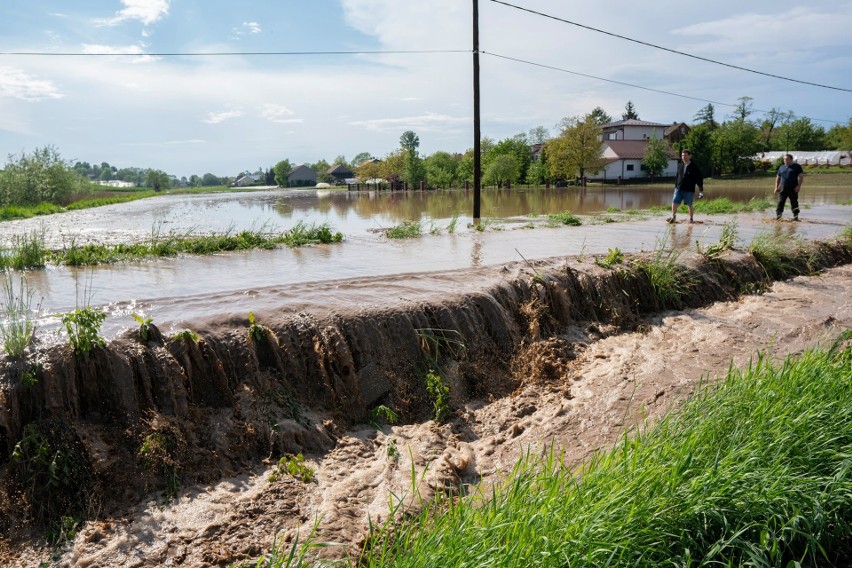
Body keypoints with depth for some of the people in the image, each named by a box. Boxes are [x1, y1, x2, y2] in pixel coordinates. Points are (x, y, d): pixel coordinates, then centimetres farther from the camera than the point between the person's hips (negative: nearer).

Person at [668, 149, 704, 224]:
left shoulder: (694, 167, -4)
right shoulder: (680, 166, 9)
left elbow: (699, 179, -2)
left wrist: (701, 190, -4)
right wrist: (675, 186, 18)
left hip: (689, 190, -4)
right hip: (679, 189, 4)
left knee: (690, 205, 6)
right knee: (674, 202, -6)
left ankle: (691, 218, 20)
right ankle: (673, 217, 2)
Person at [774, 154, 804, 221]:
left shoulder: (796, 166, 4)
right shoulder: (781, 167, 14)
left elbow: (801, 176, -1)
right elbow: (778, 178, 18)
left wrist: (799, 186, -12)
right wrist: (776, 187, 9)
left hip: (793, 189, -2)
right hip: (783, 188, 3)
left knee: (794, 202, 2)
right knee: (780, 202, -5)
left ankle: (795, 216, 8)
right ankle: (778, 216, -5)